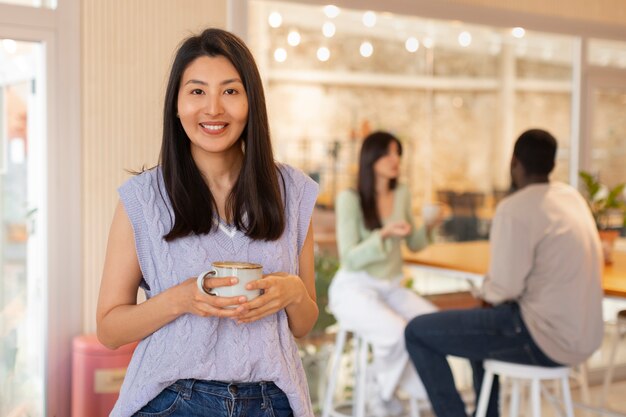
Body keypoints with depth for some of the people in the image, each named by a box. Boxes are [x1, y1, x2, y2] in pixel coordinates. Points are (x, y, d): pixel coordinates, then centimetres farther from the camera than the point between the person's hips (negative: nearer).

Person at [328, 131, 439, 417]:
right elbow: (350, 259, -16)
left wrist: (427, 228, -7)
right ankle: (380, 394, -4)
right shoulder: (349, 199, -13)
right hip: (354, 289, -6)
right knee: (398, 334, -32)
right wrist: (384, 234, -29)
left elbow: (414, 244, 14)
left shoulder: (401, 194, 5)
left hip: (392, 288, 6)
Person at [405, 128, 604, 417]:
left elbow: (503, 288, -21)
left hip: (544, 338, -9)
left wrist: (484, 291, 2)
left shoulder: (514, 209, -19)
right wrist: (491, 291, 14)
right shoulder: (572, 197, 8)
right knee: (479, 322, 35)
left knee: (418, 332, -3)